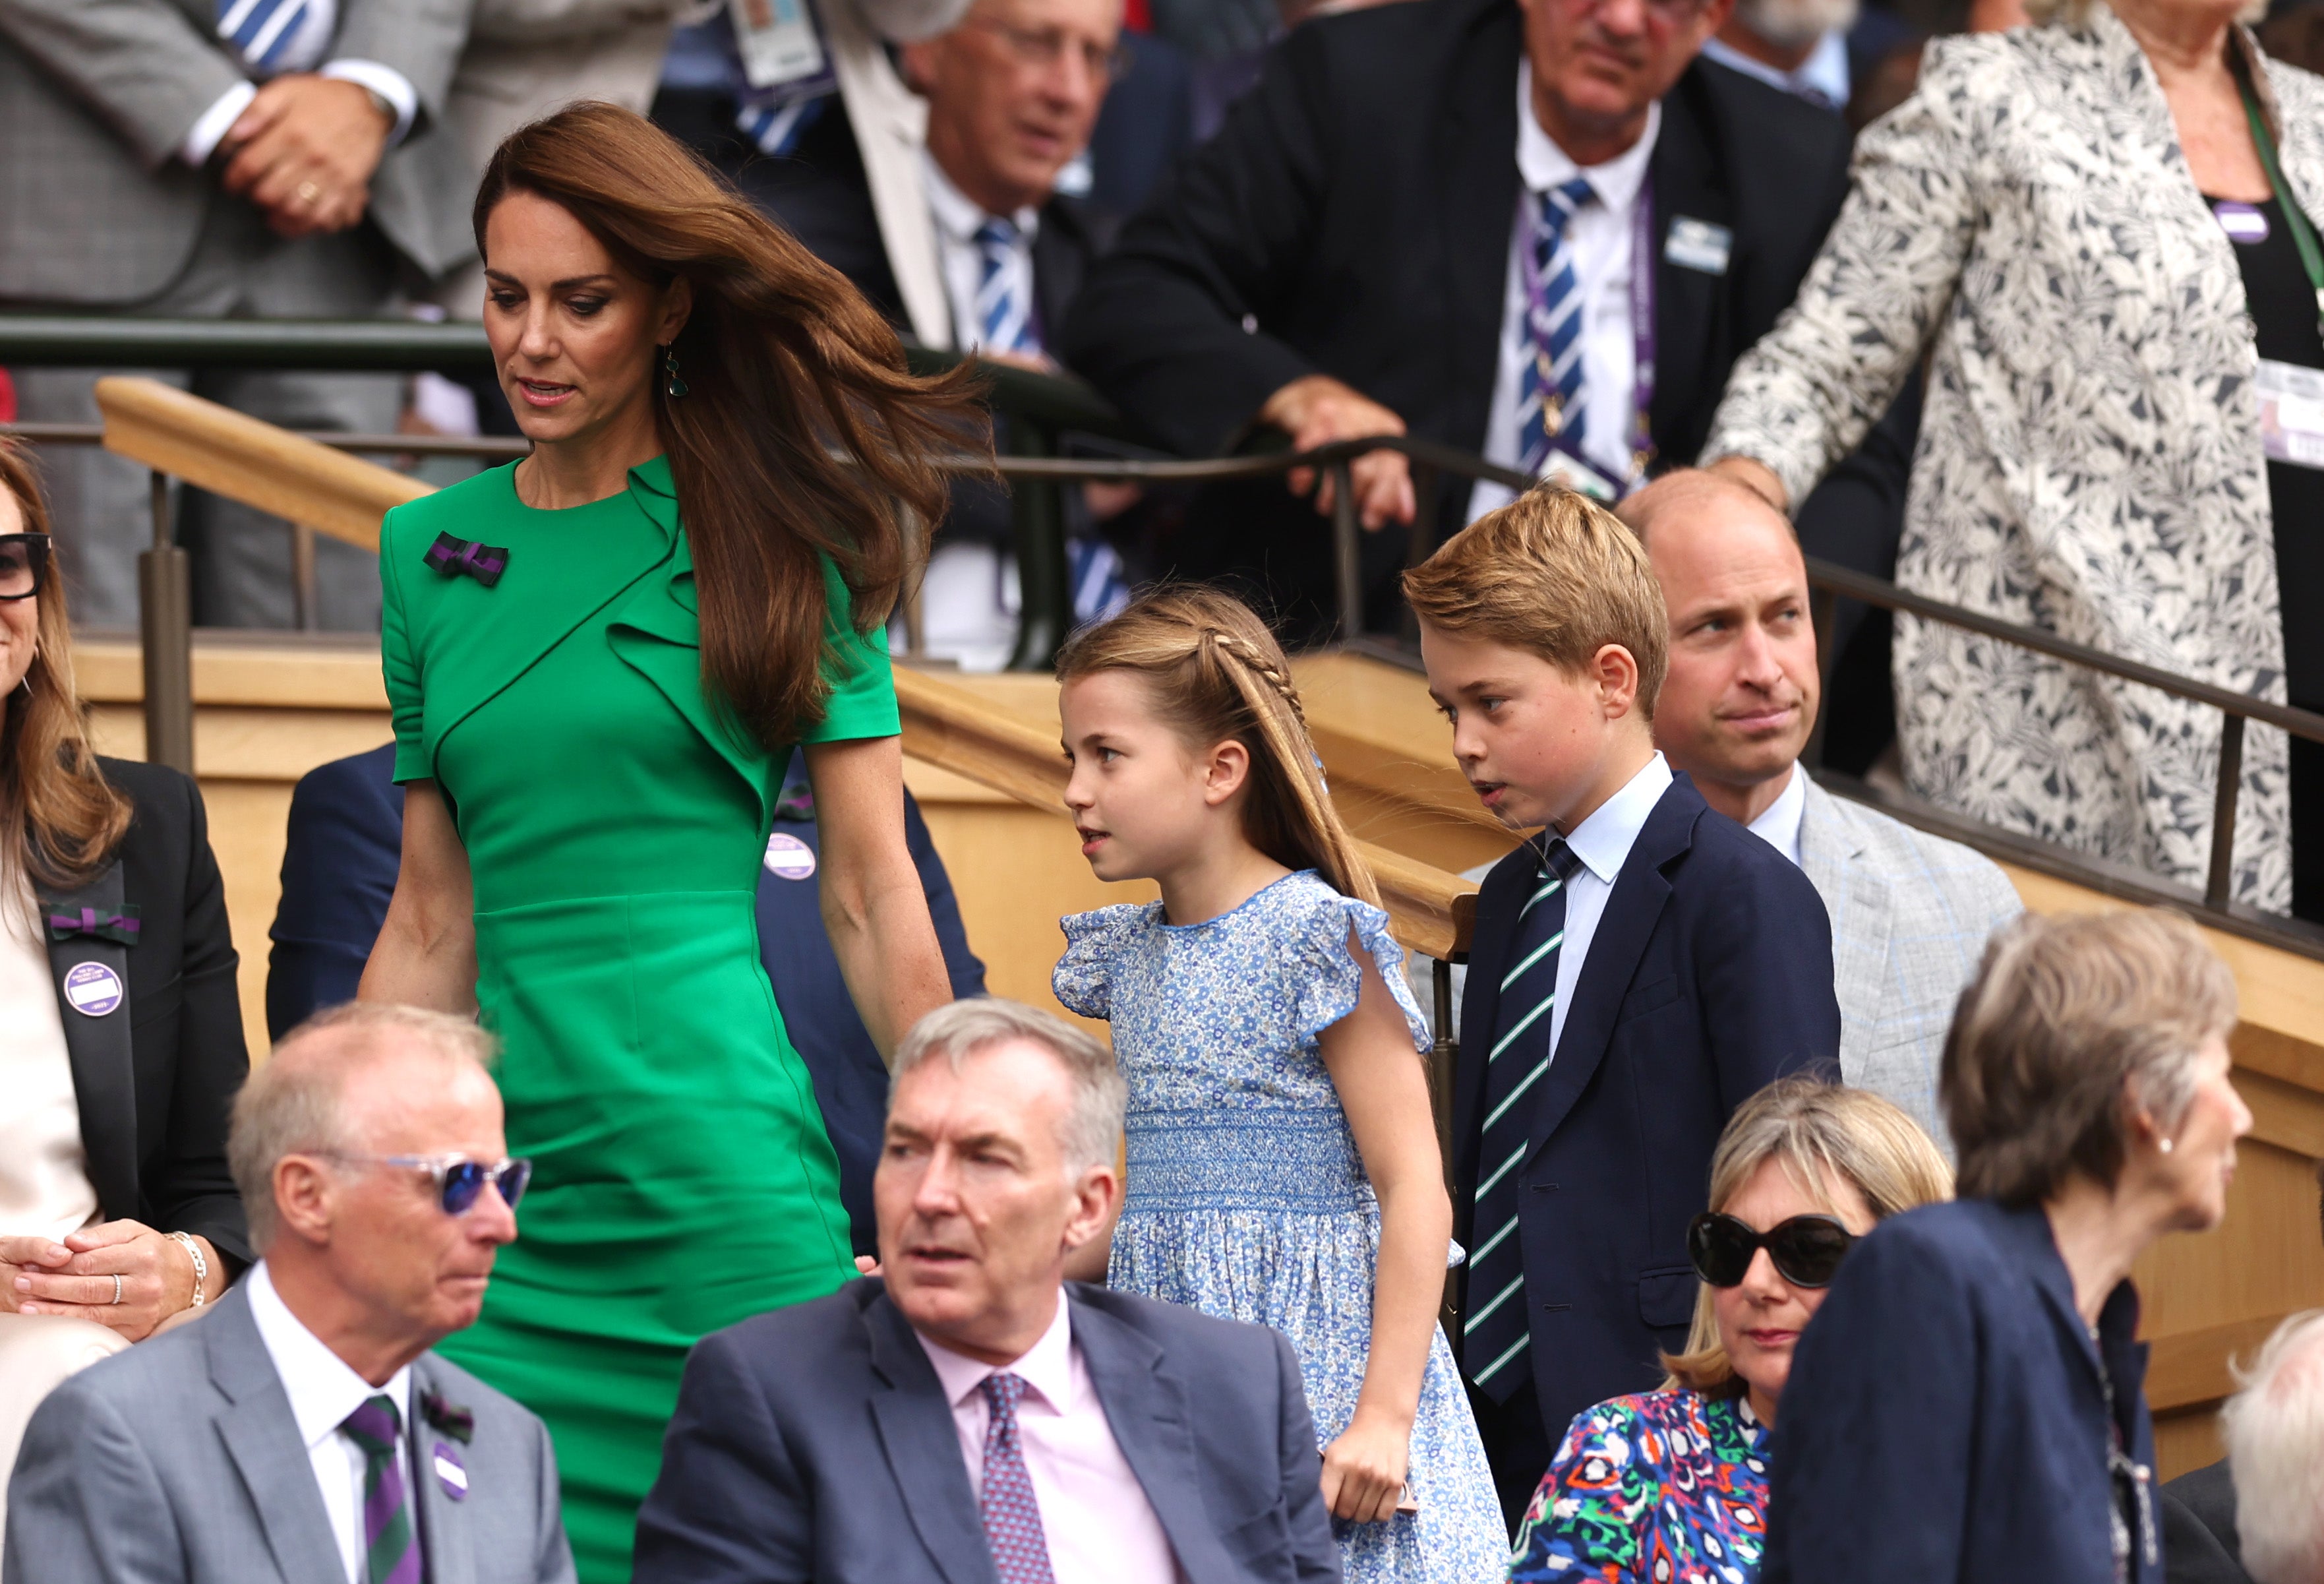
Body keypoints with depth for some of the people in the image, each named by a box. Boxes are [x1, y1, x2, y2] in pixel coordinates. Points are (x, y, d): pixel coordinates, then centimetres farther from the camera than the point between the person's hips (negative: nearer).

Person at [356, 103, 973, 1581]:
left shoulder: (776, 537, 1)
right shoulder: (432, 549, 12)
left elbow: (874, 897, 1)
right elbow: (432, 925, 15)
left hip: (728, 1168, -4)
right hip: (514, 1177, 4)